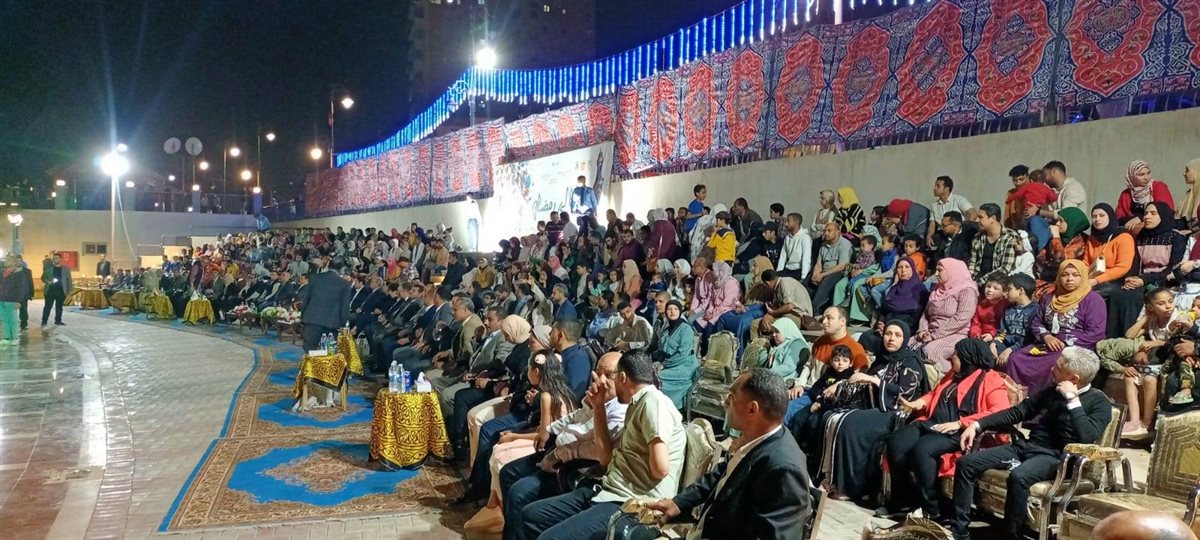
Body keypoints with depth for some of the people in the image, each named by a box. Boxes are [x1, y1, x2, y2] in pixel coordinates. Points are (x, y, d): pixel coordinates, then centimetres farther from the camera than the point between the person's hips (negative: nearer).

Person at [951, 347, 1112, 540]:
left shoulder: (1099, 403, -4)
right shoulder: (1052, 390, 14)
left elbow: (1086, 437, -22)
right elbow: (1017, 412, 17)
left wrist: (1072, 399, -17)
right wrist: (978, 424, 8)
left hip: (1055, 457, -7)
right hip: (1026, 446, 7)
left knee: (1018, 477, -39)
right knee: (966, 463, -9)